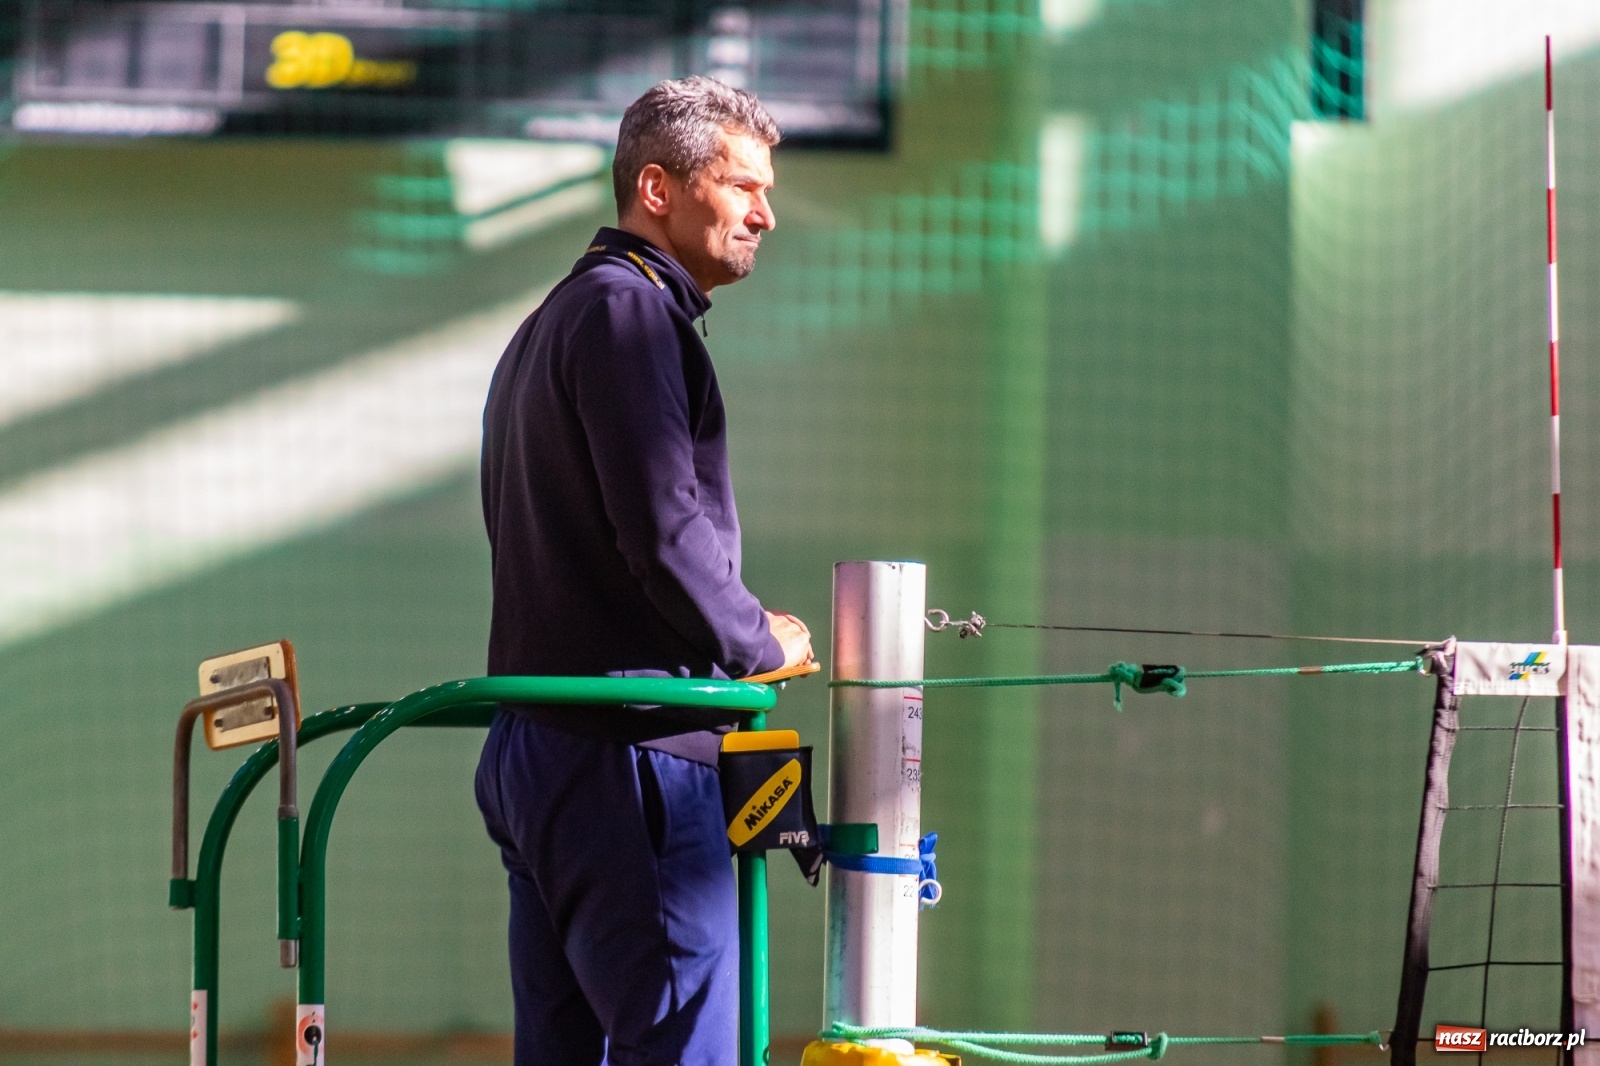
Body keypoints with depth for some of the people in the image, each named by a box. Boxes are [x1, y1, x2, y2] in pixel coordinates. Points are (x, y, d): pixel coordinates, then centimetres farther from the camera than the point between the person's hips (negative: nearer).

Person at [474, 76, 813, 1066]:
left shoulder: (549, 324, 25)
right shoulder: (627, 312, -9)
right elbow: (663, 531, -18)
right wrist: (760, 639, -3)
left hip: (534, 751, 10)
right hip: (626, 753, -10)